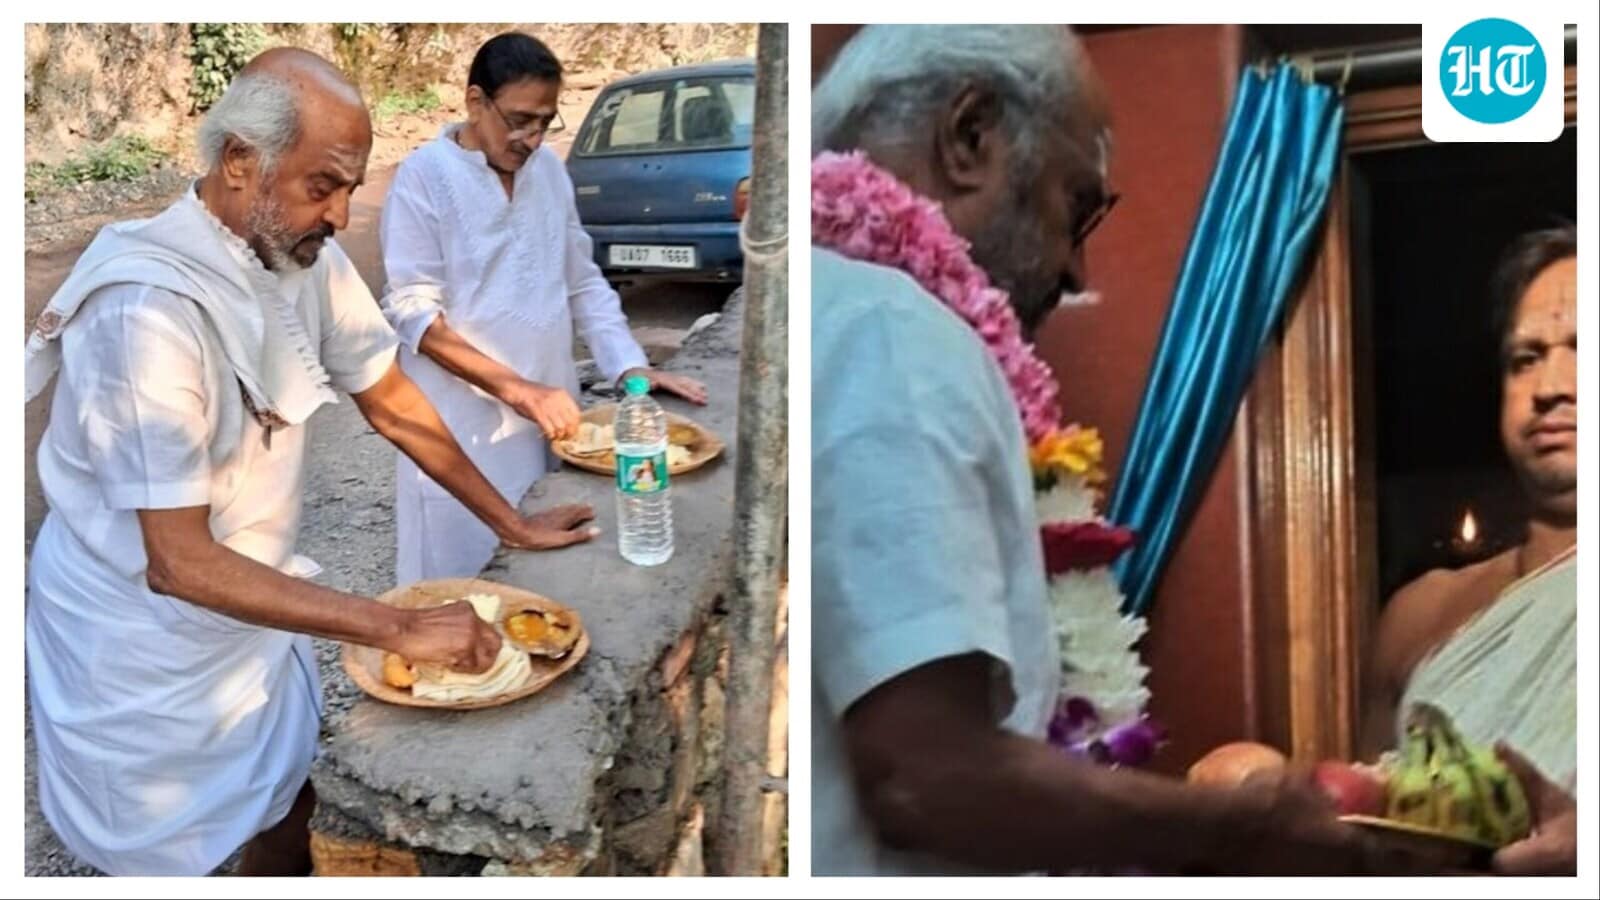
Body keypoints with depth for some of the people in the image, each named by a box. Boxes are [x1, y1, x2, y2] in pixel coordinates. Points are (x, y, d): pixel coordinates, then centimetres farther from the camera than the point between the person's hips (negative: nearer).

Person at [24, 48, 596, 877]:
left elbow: (390, 401, 4)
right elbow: (180, 564, -32)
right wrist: (399, 630, -32)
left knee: (294, 816, 17)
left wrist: (512, 524, 5)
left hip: (252, 615, 6)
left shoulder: (306, 257, -8)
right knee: (171, 855, 13)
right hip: (145, 647, -6)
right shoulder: (150, 310, -31)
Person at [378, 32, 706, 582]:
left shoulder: (549, 169, 7)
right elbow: (414, 314, -15)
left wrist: (630, 367, -1)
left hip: (549, 418, 5)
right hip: (465, 429, -5)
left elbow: (582, 282, 13)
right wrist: (517, 389, -23)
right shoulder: (424, 177, -10)